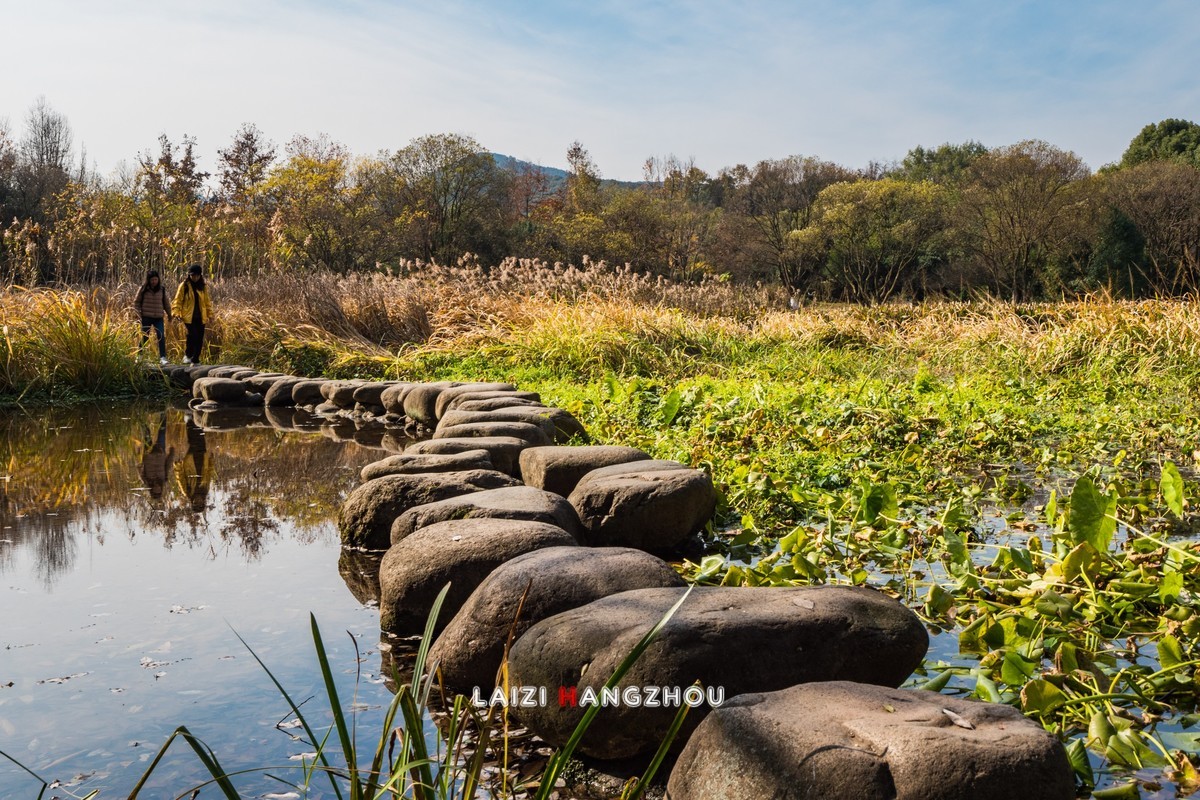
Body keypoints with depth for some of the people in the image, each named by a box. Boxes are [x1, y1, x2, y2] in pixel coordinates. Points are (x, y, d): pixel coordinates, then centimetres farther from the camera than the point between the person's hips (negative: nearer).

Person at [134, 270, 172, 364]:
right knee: (144, 337, 5)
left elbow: (165, 303, 16)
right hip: (146, 317, -1)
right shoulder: (143, 289, -1)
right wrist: (138, 313, -5)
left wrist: (169, 314, 19)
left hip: (158, 318, 2)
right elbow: (136, 302, 5)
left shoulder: (161, 290, 6)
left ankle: (162, 357, -5)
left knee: (161, 337, -8)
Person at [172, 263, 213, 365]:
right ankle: (187, 355, 4)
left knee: (199, 339, 1)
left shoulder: (203, 287, 11)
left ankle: (195, 360, 12)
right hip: (189, 317, -4)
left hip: (201, 317, 4)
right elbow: (178, 300, 0)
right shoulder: (184, 286, 1)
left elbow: (207, 302, 16)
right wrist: (177, 313, -11)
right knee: (192, 335, -18)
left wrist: (210, 315, 10)